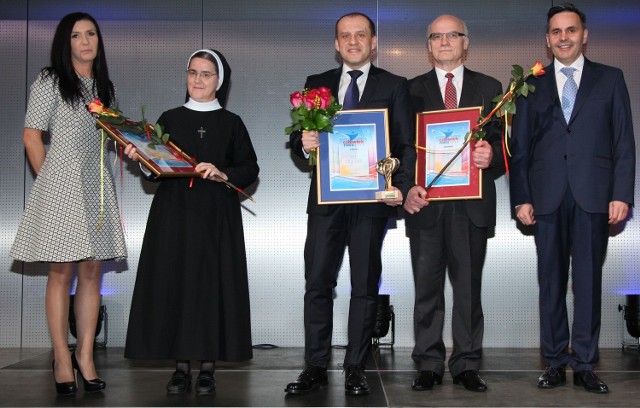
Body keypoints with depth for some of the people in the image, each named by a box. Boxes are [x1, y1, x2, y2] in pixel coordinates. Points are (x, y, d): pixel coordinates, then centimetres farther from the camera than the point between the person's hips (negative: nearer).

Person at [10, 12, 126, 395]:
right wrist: (50, 180, -4)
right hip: (61, 185, -5)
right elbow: (32, 135, -3)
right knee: (61, 273, -2)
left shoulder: (105, 87, 16)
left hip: (97, 185, 5)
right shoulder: (50, 82, -1)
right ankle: (63, 360, 4)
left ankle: (85, 356, 11)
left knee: (92, 272, 4)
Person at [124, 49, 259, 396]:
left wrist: (222, 174, -12)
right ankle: (182, 366, 6)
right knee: (174, 284, -2)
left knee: (212, 284, -3)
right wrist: (140, 156, -10)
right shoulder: (170, 119, 11)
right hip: (174, 213, 1)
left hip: (217, 217, -1)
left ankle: (207, 367, 5)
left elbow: (250, 169, 5)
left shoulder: (231, 123, 8)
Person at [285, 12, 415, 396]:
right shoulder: (317, 84, 12)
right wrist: (304, 143, -14)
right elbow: (299, 139, 10)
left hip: (372, 199, -2)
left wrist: (402, 187, -14)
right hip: (326, 198, 2)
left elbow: (407, 145, 1)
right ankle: (316, 367, 11)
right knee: (317, 283, 1)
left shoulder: (394, 86, 5)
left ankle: (356, 368, 15)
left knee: (365, 285, 5)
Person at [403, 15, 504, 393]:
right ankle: (429, 365, 15)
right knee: (427, 287, 5)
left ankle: (467, 364, 15)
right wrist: (407, 188, -13)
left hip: (472, 204, 0)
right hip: (425, 201, 0)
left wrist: (491, 155, -19)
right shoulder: (412, 89, 10)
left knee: (469, 287, 5)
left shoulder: (489, 88, 11)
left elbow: (501, 141, 5)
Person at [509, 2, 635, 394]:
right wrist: (521, 198, 1)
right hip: (548, 198, 1)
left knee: (588, 281, 2)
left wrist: (621, 194, -4)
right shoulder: (533, 85, 12)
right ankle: (555, 362, 14)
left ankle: (585, 364, 11)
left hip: (594, 197, -1)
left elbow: (624, 142, 5)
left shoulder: (610, 79, 10)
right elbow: (520, 147, 9)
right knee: (551, 282, 5)